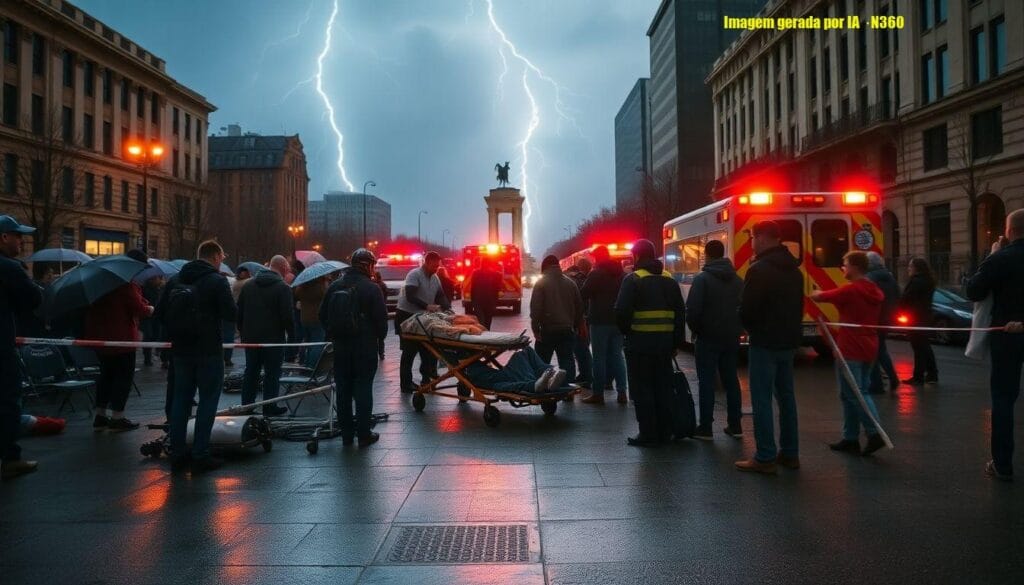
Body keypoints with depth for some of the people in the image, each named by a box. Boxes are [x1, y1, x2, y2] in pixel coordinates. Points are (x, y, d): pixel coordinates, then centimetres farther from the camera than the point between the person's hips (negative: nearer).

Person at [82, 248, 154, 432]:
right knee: (124, 374, 1)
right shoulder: (128, 284, -18)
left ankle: (100, 416, 20)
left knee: (107, 373, 18)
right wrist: (150, 309, -1)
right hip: (120, 336, -9)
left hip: (99, 334, 10)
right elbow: (138, 308, -21)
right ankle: (117, 418, 3)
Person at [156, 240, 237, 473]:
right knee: (208, 400, 2)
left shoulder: (175, 279, 6)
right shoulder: (217, 281, -10)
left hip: (180, 349, 6)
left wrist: (176, 330, 17)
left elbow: (159, 312, 7)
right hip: (208, 351, -5)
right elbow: (231, 314, -16)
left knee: (180, 399, 12)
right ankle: (200, 455, 2)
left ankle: (177, 454, 16)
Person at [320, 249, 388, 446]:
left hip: (340, 347, 5)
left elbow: (323, 316, 9)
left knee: (343, 391, 11)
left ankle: (346, 433, 16)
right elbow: (381, 318, -11)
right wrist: (380, 336, 7)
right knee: (363, 390, 1)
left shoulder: (335, 286, 5)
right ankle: (364, 434, 4)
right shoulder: (371, 288, -11)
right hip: (365, 347, -4)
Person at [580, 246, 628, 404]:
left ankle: (598, 393, -1)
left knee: (599, 357, -2)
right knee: (617, 355, 10)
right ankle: (622, 391, 7)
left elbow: (583, 295, -9)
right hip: (618, 320, 6)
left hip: (600, 320, -6)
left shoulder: (596, 274, -9)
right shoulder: (622, 274, 11)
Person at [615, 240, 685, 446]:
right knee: (663, 388, 13)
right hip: (664, 342, 6)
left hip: (640, 343, -6)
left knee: (642, 389, 1)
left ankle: (648, 435, 3)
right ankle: (664, 432, 19)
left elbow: (622, 312, -15)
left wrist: (626, 331, 4)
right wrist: (676, 342, 16)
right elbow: (681, 313, 11)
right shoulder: (669, 280, 11)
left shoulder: (633, 280, -8)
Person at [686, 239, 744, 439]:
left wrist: (695, 329, 0)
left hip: (708, 338, -5)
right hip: (731, 338, 6)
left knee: (706, 382, -2)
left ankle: (705, 428, -1)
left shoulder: (702, 279, -11)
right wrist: (736, 328, 16)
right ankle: (735, 425, 16)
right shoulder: (738, 280, 9)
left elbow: (693, 309, -16)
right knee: (731, 380, 12)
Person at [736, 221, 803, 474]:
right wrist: (789, 330, 16)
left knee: (761, 399, -4)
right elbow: (798, 306, 17)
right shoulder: (794, 270, 13)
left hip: (765, 342, -8)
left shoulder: (760, 270, -15)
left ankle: (765, 458, -3)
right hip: (789, 341, 8)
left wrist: (749, 328, 3)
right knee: (786, 396, 14)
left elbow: (747, 308, -16)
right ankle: (789, 453, 20)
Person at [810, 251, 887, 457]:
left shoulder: (850, 290, -15)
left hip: (850, 350, -8)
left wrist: (815, 294, 18)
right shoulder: (876, 292, 10)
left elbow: (820, 296, -6)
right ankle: (850, 438, 16)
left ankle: (875, 433, -14)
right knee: (859, 392, 12)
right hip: (869, 349, 8)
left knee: (852, 394, -4)